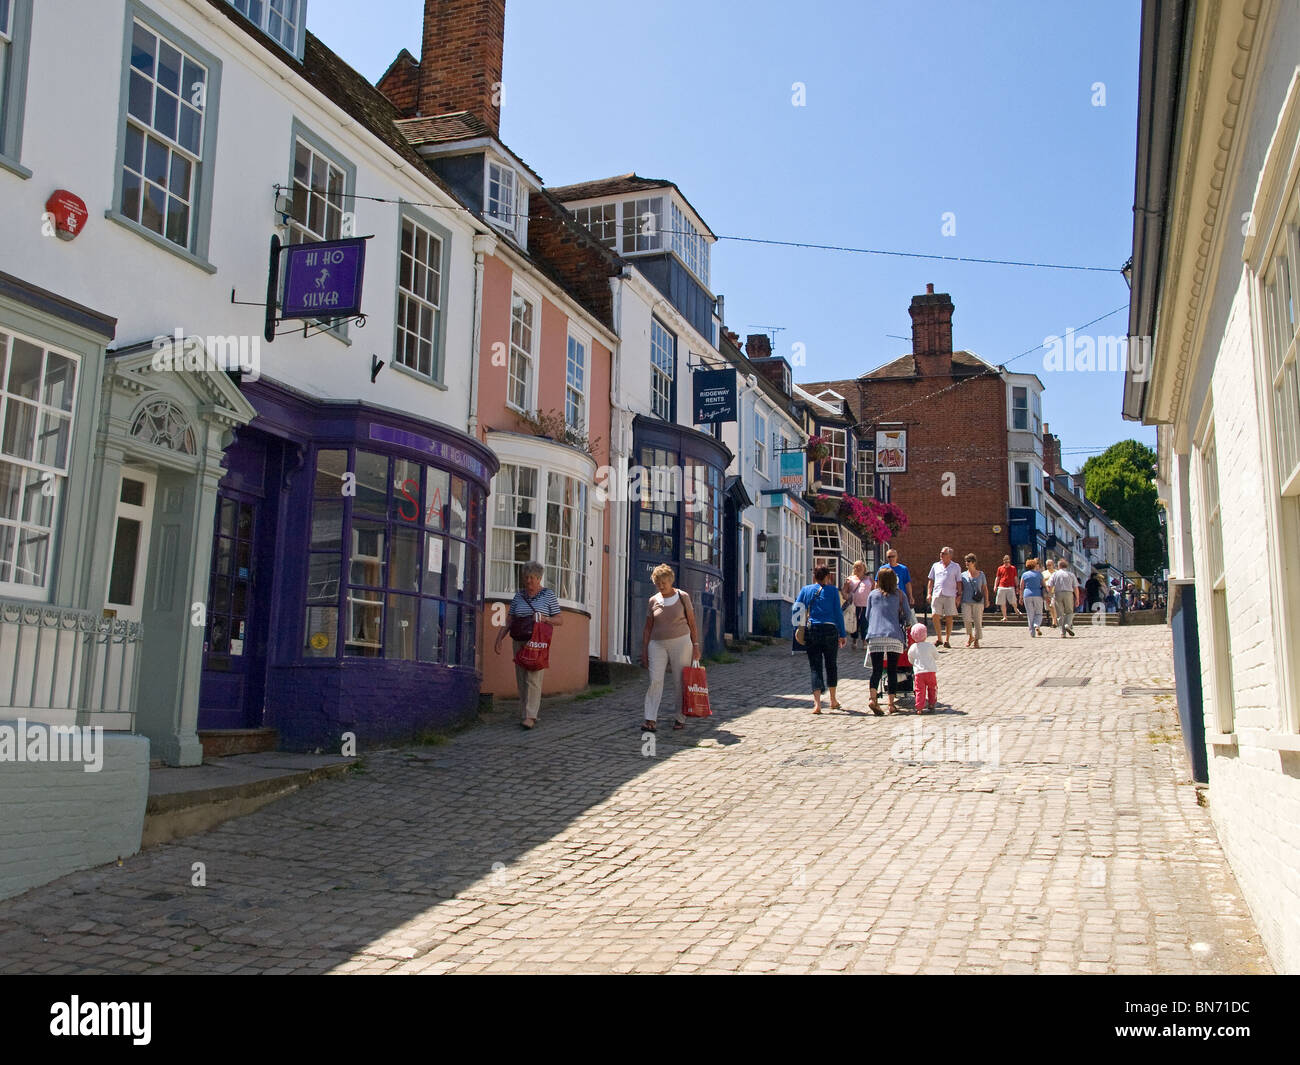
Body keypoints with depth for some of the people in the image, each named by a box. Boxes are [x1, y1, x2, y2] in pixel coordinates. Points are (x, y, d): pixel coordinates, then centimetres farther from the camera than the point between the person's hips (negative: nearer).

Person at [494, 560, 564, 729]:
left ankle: (531, 717, -16)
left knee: (533, 679, -13)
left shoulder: (548, 595, 3)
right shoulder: (518, 596, 12)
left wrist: (544, 618, -14)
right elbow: (508, 621, 12)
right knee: (521, 680, 3)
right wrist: (499, 639, 2)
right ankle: (528, 715, 10)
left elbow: (560, 620, 3)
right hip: (519, 642, 4)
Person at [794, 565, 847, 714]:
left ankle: (817, 703, -11)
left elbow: (796, 609, 2)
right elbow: (838, 613, 1)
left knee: (815, 667, 2)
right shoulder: (832, 590, 2)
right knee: (831, 665, 16)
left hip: (812, 631, 1)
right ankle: (833, 700, 26)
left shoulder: (805, 590, 8)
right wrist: (842, 634, 5)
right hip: (830, 630, -1)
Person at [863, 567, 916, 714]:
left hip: (874, 637, 1)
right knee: (893, 670, 5)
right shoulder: (899, 595, 10)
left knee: (876, 669, 0)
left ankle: (873, 698, -20)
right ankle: (891, 704, 3)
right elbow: (908, 616, 10)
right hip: (894, 637, -1)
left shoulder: (873, 595, 13)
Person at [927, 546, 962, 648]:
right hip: (937, 594, 2)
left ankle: (947, 640, 8)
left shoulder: (956, 567, 7)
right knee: (935, 615, -7)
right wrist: (929, 593, 7)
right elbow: (931, 580, 16)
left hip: (950, 595, -2)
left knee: (949, 618, -1)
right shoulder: (935, 566, 13)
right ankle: (939, 638, 7)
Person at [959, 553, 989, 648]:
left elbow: (985, 588, 11)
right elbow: (960, 588, 11)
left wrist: (986, 600, 4)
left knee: (977, 621, -2)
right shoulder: (963, 575, 11)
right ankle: (970, 636, 9)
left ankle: (976, 641, 8)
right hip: (966, 601, 1)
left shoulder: (981, 575, 9)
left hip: (978, 602, -1)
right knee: (966, 619, -14)